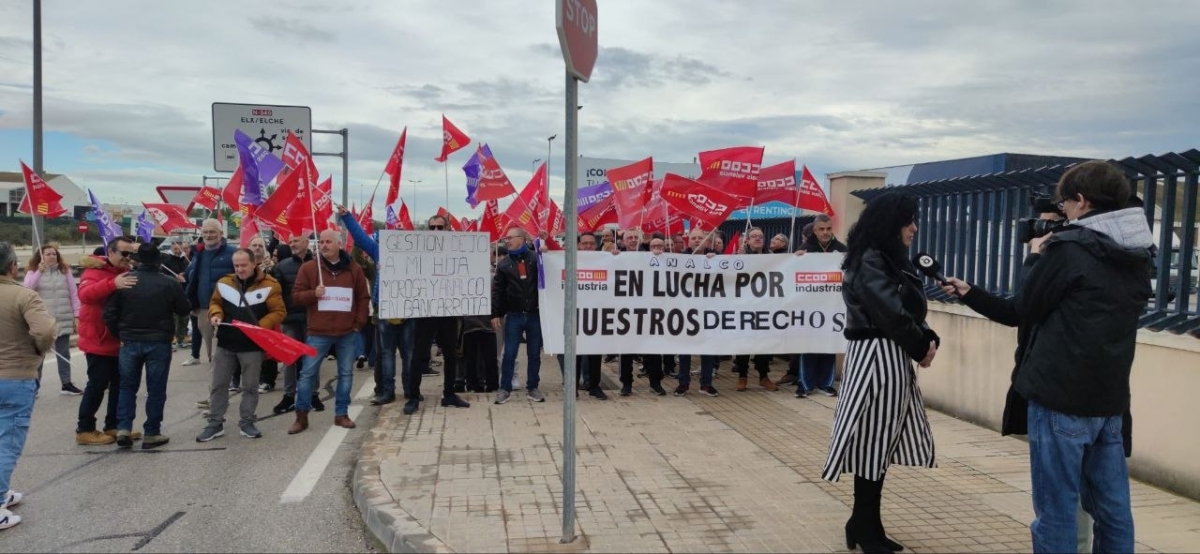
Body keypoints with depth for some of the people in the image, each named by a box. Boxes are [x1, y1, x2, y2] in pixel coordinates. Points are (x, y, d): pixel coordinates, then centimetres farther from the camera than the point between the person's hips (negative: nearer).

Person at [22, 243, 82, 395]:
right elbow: (26, 289, -16)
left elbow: (74, 294, 5)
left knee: (63, 353, 11)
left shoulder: (65, 271, 5)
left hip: (63, 320, 2)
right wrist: (39, 271, -22)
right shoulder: (33, 271, 2)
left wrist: (76, 316, 0)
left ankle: (66, 384, 19)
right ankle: (34, 385, 12)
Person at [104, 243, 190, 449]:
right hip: (159, 342, -2)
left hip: (130, 342, 2)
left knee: (127, 386, 16)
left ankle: (123, 428, 7)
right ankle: (151, 433, 8)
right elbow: (184, 310, 3)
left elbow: (110, 313, -2)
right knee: (156, 389, 5)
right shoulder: (169, 283, -9)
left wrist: (119, 334, 10)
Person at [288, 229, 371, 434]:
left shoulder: (354, 269, 5)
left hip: (348, 333, 2)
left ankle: (341, 414, 18)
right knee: (307, 374, 0)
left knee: (346, 374, 8)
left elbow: (364, 298, 10)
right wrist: (313, 294, -17)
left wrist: (359, 323, 2)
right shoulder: (308, 267, 0)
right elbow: (296, 296, 1)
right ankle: (301, 416, 10)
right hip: (318, 332, -1)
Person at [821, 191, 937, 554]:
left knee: (882, 442, 12)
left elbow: (911, 311, 14)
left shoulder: (892, 260, 17)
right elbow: (892, 314, -18)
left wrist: (928, 340, -4)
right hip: (876, 357, -9)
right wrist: (921, 347, -5)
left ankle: (865, 525, 22)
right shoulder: (869, 262, -13)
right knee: (873, 442, -1)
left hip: (893, 357, 9)